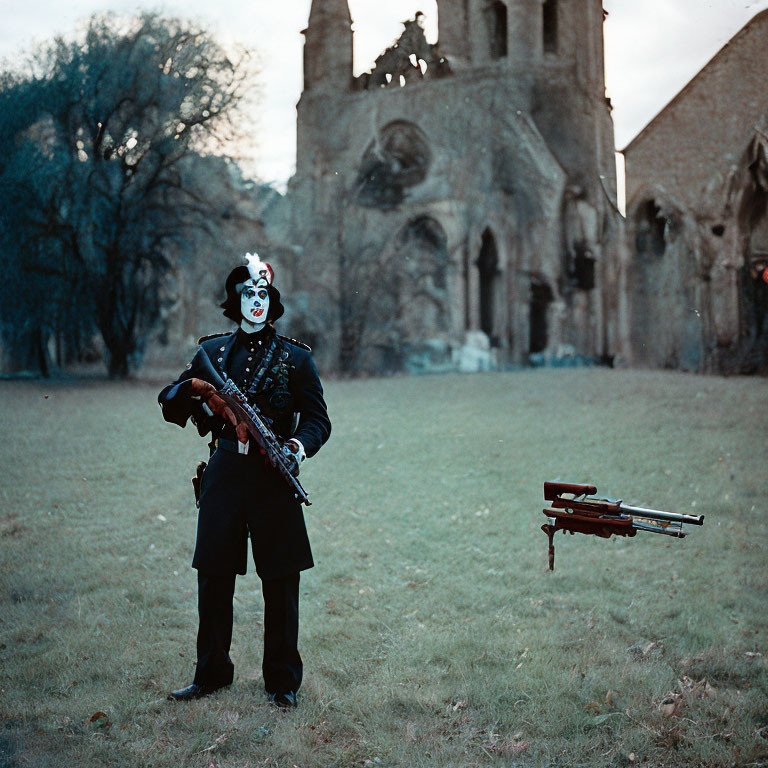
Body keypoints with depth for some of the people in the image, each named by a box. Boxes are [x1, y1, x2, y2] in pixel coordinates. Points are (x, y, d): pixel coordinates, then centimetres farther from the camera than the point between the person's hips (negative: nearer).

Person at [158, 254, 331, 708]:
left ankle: (283, 679, 18)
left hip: (273, 477, -2)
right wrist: (193, 389, -10)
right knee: (214, 577, 7)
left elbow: (318, 418, 3)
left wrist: (299, 445, -18)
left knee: (280, 584, 3)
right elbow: (170, 405, 13)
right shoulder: (212, 352, 10)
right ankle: (212, 673, 25)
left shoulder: (296, 358, 3)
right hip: (224, 474, 2)